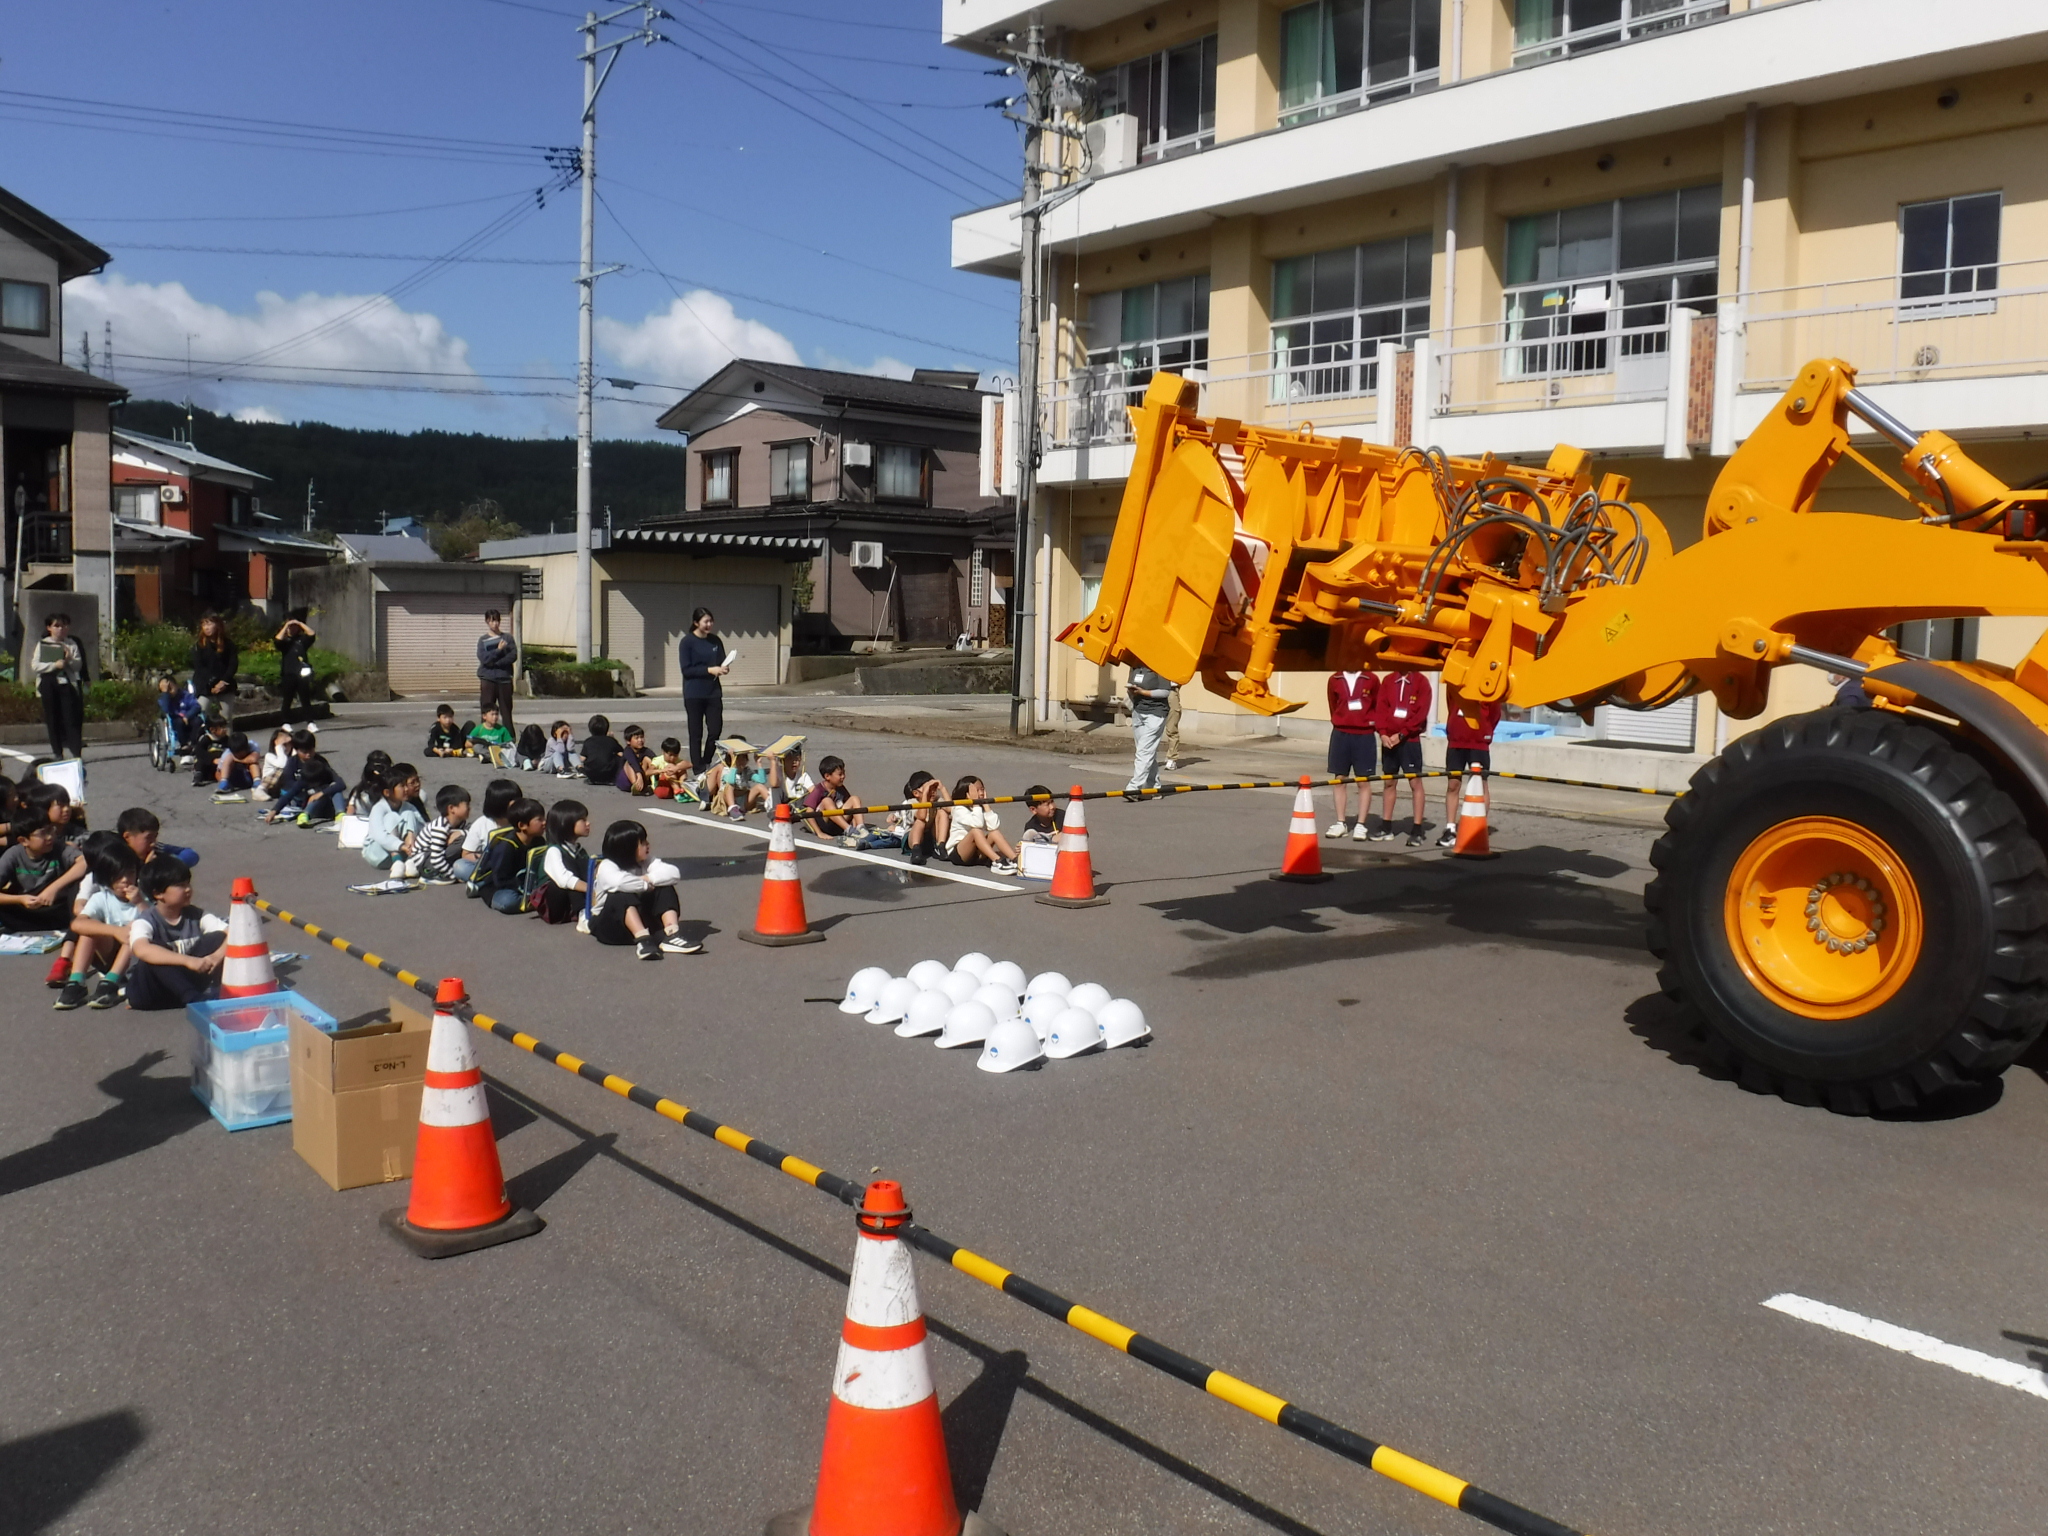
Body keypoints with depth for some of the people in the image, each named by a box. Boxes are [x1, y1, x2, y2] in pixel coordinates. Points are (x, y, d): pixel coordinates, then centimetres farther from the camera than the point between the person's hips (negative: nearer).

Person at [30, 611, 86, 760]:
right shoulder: (42, 644, 8)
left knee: (71, 719, -7)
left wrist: (69, 660, -16)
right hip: (49, 684, 1)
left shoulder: (71, 644, 9)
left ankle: (76, 752, -9)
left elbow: (79, 665, 4)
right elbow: (35, 666, -1)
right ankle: (57, 752, 11)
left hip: (68, 684, -1)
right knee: (53, 720, 4)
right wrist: (54, 665, -13)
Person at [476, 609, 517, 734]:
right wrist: (498, 650, -16)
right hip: (488, 680, 0)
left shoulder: (508, 638, 8)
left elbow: (513, 656, -4)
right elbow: (483, 658, -6)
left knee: (506, 711, 2)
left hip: (505, 678, 0)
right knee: (487, 711, -2)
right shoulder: (483, 640, 7)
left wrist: (494, 662, -10)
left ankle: (510, 740, 3)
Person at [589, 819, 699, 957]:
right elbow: (619, 882, -41)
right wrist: (645, 885, -25)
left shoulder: (645, 863, 1)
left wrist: (648, 879, -26)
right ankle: (642, 940, -49)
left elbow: (674, 873, -15)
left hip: (639, 919, 6)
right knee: (622, 895, -35)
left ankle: (672, 936, -32)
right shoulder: (606, 867, -16)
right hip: (608, 925, -6)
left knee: (665, 889, -14)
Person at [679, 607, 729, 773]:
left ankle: (707, 764, 22)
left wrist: (723, 668, -9)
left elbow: (722, 662, 15)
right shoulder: (687, 642, -6)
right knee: (696, 733, 2)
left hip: (713, 692, 4)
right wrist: (709, 670, -20)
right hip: (694, 694, -4)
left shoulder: (715, 641, 8)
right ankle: (698, 769, 9)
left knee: (716, 730, 3)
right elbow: (686, 670, -11)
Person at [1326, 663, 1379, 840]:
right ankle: (1340, 823, 14)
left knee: (1364, 782, 2)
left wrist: (1373, 722, -3)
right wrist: (1341, 723, 11)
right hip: (1340, 735, 2)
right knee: (1340, 779, 6)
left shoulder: (1371, 680, -1)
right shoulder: (1335, 680, 3)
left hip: (1364, 736, -2)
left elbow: (1379, 706, 6)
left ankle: (1361, 825, 8)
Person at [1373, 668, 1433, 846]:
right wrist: (1383, 732, -9)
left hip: (1410, 739, -4)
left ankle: (1417, 831, -3)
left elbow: (1421, 712, -9)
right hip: (1388, 739, 4)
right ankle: (1386, 828, 16)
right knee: (1388, 781, 9)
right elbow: (1381, 708, 5)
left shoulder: (1421, 682, -2)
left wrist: (1401, 734, -14)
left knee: (1415, 782, -4)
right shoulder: (1387, 680, 9)